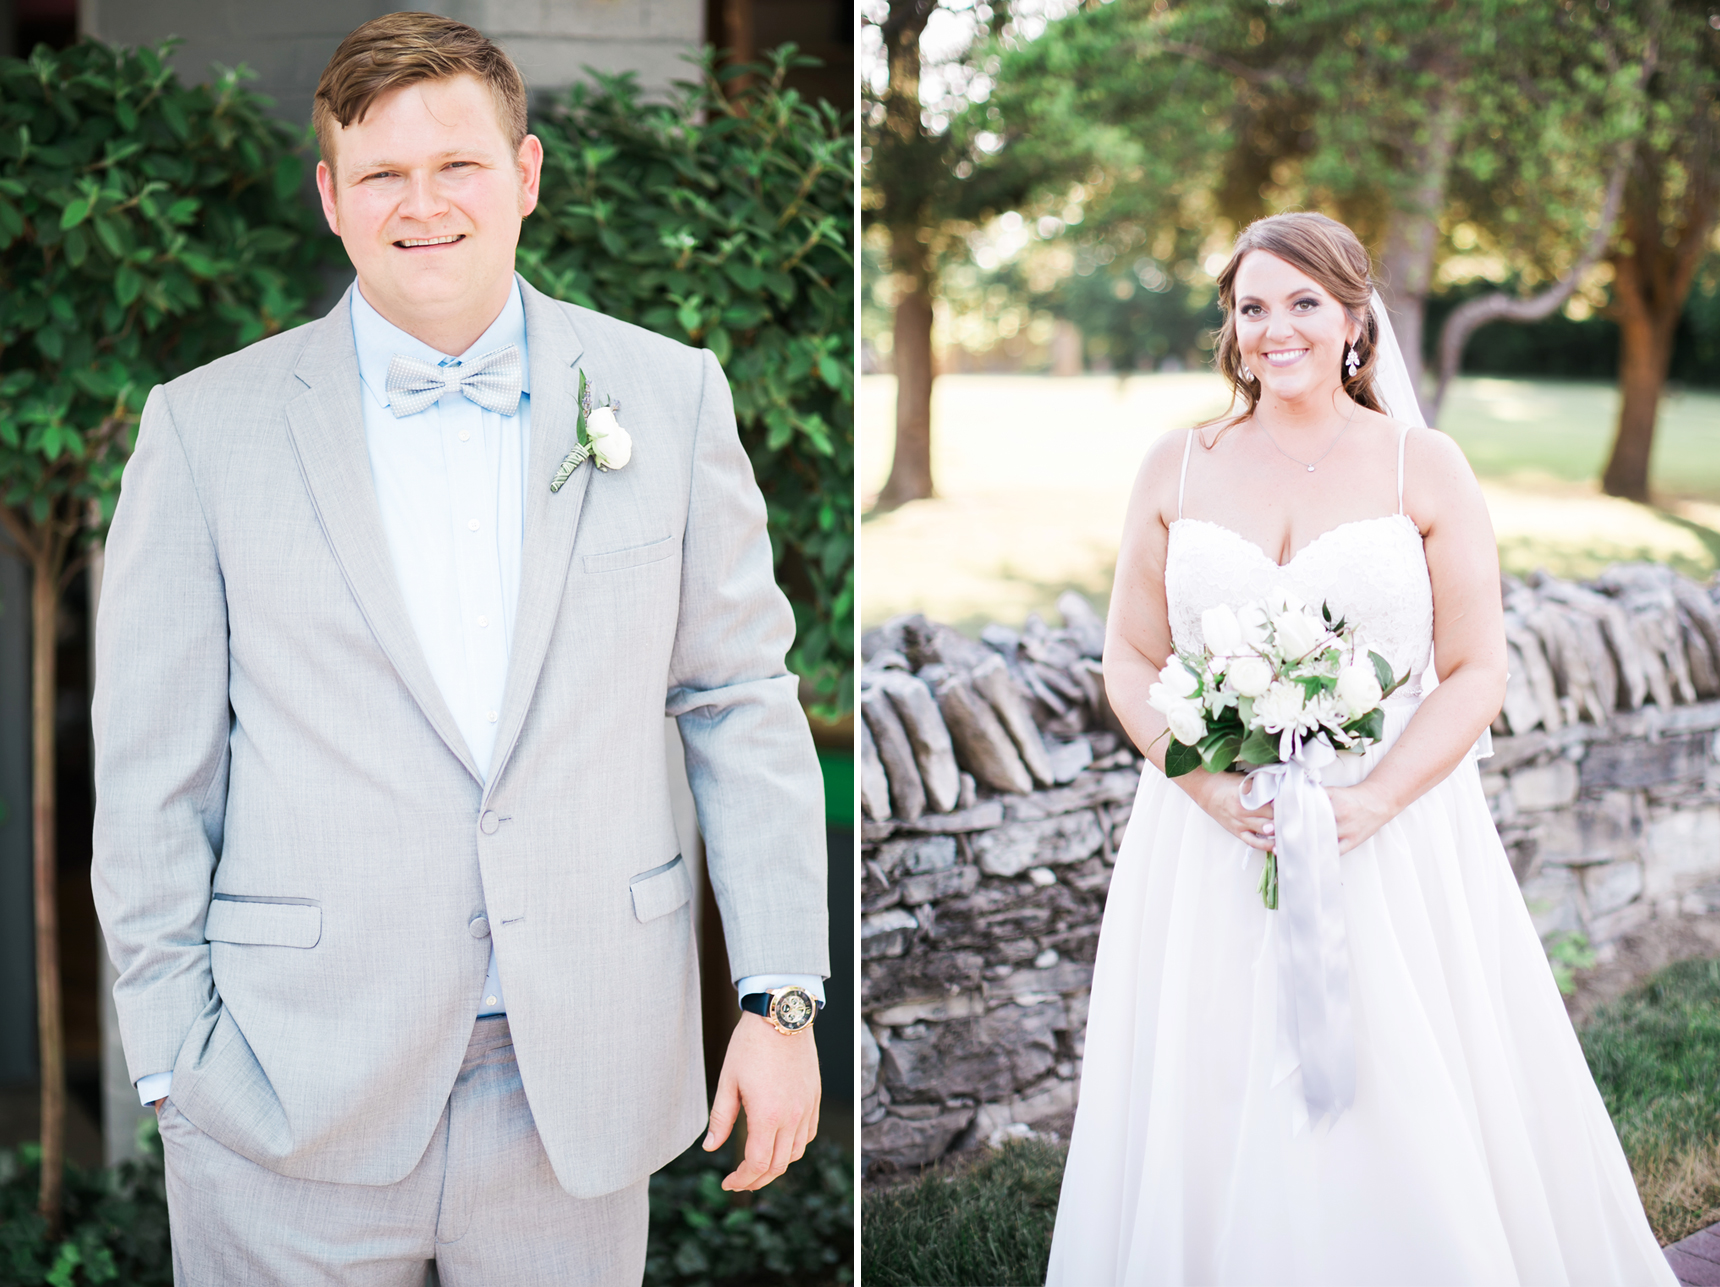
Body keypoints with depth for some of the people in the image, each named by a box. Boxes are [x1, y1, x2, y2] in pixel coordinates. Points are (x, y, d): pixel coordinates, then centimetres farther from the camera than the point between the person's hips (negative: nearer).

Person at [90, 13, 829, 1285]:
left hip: (581, 1098, 1)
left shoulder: (669, 395, 2)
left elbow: (743, 704, 4)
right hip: (293, 1104, -1)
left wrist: (780, 999, 0)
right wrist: (176, 1064, -2)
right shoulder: (207, 428, -1)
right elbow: (154, 775, 1)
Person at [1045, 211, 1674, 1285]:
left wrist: (1368, 804, -16)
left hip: (1395, 832, -2)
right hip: (1211, 835, 2)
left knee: (1409, 1134, 2)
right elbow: (1132, 662, 7)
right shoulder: (1178, 469, 7)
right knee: (1217, 1132, 6)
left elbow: (1475, 674, -2)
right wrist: (1209, 783, -10)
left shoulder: (1425, 469, 1)